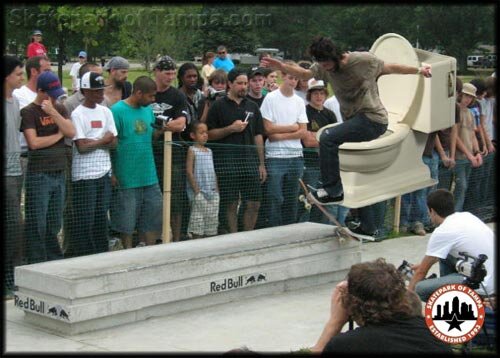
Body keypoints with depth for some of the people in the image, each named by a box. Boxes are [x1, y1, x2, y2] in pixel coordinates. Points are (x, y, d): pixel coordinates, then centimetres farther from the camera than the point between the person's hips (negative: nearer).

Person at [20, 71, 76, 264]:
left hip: (59, 173, 6)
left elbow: (71, 132, -1)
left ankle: (55, 261, 20)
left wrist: (53, 112, -12)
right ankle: (36, 264, 3)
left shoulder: (59, 108, 12)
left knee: (55, 223, 12)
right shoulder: (29, 112, -5)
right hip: (39, 175, -5)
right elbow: (34, 142, -15)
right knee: (37, 225, -3)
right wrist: (58, 135, -2)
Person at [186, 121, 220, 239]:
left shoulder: (209, 151, 15)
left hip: (212, 193, 7)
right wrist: (196, 189, -16)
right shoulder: (192, 150, -4)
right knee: (198, 221, -5)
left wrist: (216, 189, 11)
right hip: (199, 193, -7)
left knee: (212, 220, 8)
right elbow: (189, 171, -11)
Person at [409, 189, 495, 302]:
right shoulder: (467, 216, 12)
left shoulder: (441, 232, -12)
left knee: (420, 289, -11)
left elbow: (422, 271, -1)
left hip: (482, 286, -9)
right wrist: (425, 263, 43)